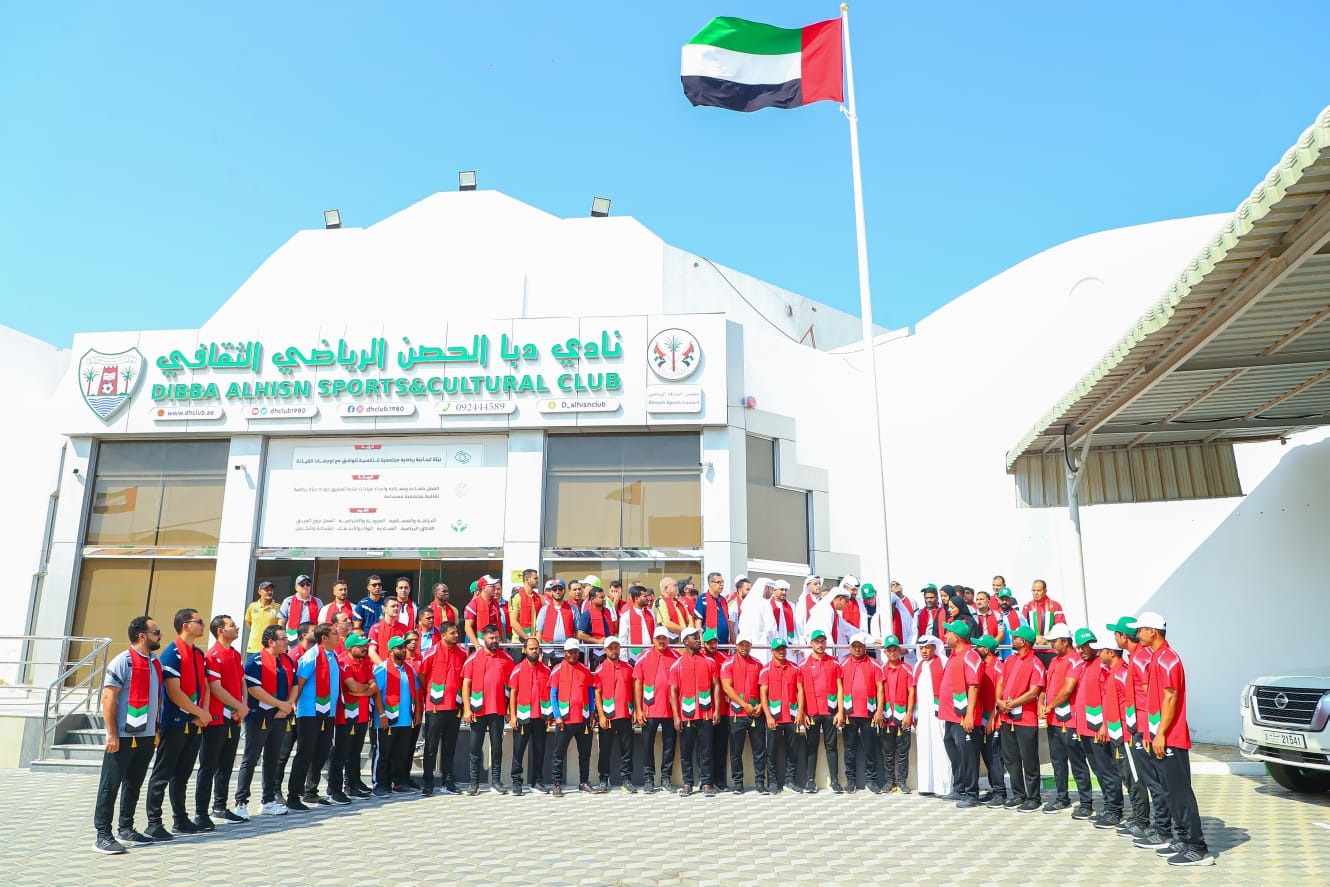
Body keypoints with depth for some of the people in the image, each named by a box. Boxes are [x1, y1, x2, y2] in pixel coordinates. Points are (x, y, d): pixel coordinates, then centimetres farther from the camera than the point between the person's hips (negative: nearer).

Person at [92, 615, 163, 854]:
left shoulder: (155, 663, 11)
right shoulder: (123, 662, -12)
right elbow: (108, 698, -15)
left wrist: (157, 727, 16)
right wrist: (112, 734, -18)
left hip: (146, 736, 8)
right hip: (123, 736, -8)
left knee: (134, 785, 15)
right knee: (110, 786, 0)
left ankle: (126, 829, 25)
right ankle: (103, 836, 6)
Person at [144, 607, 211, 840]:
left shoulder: (199, 654, 13)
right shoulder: (172, 654, -13)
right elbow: (174, 692, -18)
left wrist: (204, 713, 0)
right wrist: (200, 713, -13)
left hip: (195, 724, 8)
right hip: (175, 724, -8)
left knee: (182, 775, 16)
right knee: (162, 775, 1)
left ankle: (181, 819, 24)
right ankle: (154, 824, 9)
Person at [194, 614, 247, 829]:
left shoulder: (236, 654, 14)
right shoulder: (213, 656, -13)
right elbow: (216, 688, -17)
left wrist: (243, 706, 0)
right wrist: (239, 707, -11)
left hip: (234, 719, 8)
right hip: (216, 720, -8)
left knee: (226, 766, 15)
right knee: (208, 767, -2)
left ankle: (220, 809, 25)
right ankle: (201, 813, 5)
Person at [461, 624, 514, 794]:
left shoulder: (507, 659, 4)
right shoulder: (473, 658, 0)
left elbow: (510, 684, 9)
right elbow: (466, 684, -2)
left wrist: (510, 708, 3)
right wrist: (467, 708, -9)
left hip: (498, 710, 1)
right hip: (477, 710, -1)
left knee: (497, 747, 6)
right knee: (475, 747, 5)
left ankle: (496, 782, 14)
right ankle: (474, 783, 13)